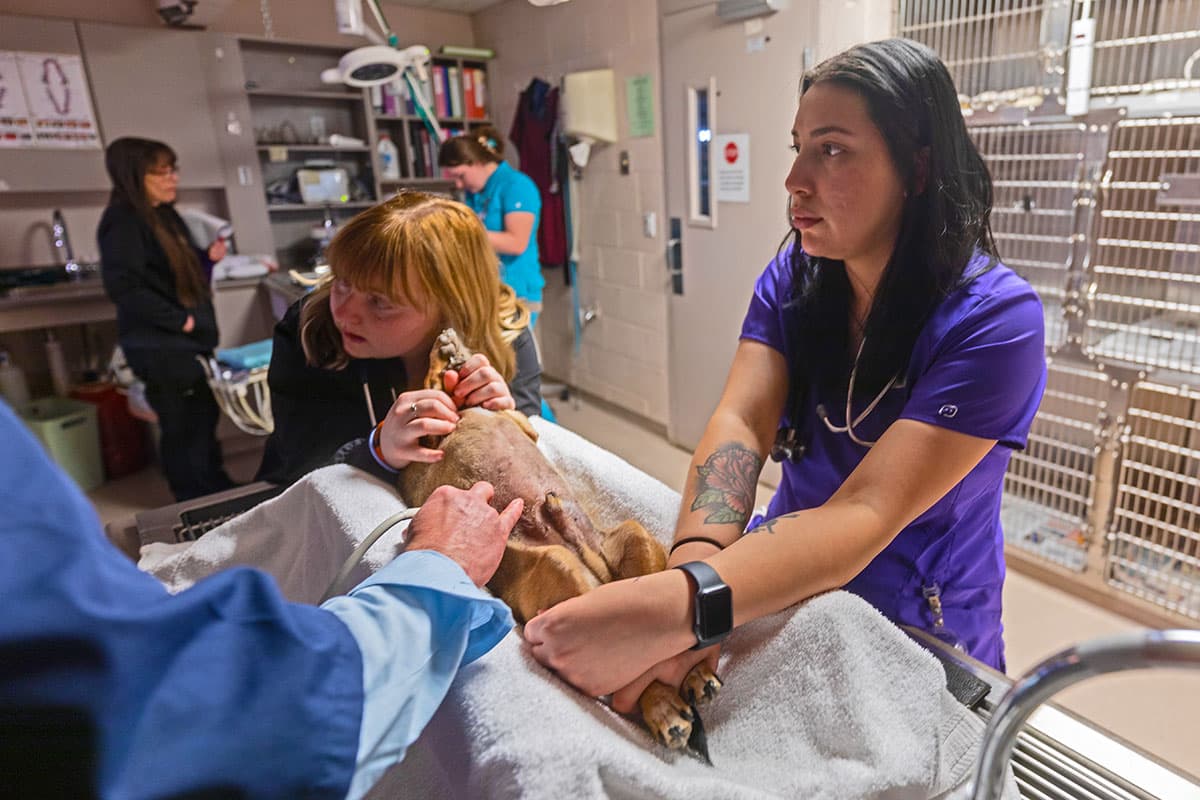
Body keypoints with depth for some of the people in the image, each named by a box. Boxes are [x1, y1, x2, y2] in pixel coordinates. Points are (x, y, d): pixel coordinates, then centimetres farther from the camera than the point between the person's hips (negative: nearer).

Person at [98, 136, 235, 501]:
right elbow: (123, 287, -25)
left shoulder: (166, 215, 11)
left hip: (191, 339, 9)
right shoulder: (123, 222, -16)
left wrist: (208, 258, 1)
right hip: (161, 346, -9)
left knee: (205, 416, 19)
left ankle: (216, 490, 35)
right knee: (182, 426, 2)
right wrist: (179, 320, -22)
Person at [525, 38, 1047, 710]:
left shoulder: (995, 319, -21)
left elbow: (865, 513, -31)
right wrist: (693, 564, -38)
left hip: (921, 644, -2)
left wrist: (677, 609, -45)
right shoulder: (794, 278, -5)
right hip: (786, 593, 3)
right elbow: (740, 422, -18)